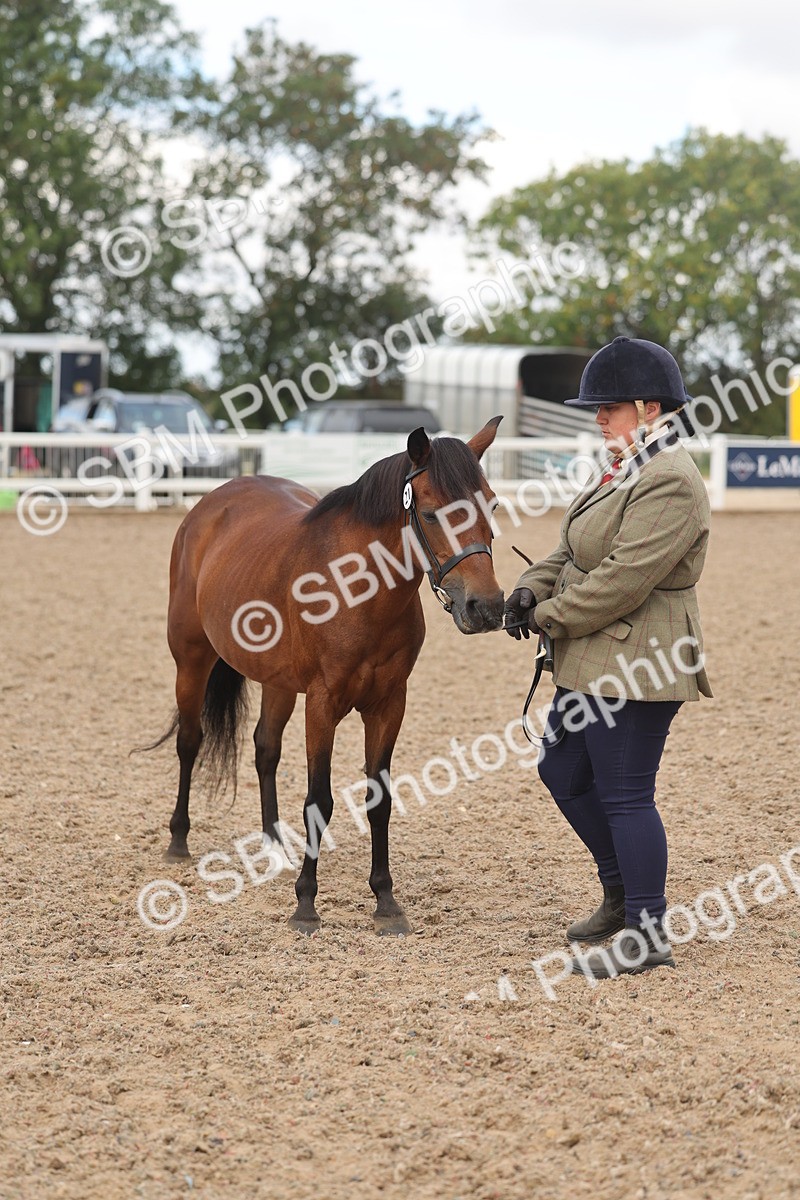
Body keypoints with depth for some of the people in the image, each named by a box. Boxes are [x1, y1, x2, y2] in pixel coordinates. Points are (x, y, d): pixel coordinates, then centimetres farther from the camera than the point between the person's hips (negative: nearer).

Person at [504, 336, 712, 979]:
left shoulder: (670, 485, -21)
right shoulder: (628, 467, 13)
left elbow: (621, 580, -25)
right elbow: (575, 549, 18)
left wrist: (549, 616, -14)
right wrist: (533, 589, -1)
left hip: (635, 667, -11)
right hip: (595, 661, 11)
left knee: (625, 795, -4)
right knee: (563, 771, 20)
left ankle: (648, 935, 7)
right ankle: (622, 893, 34)